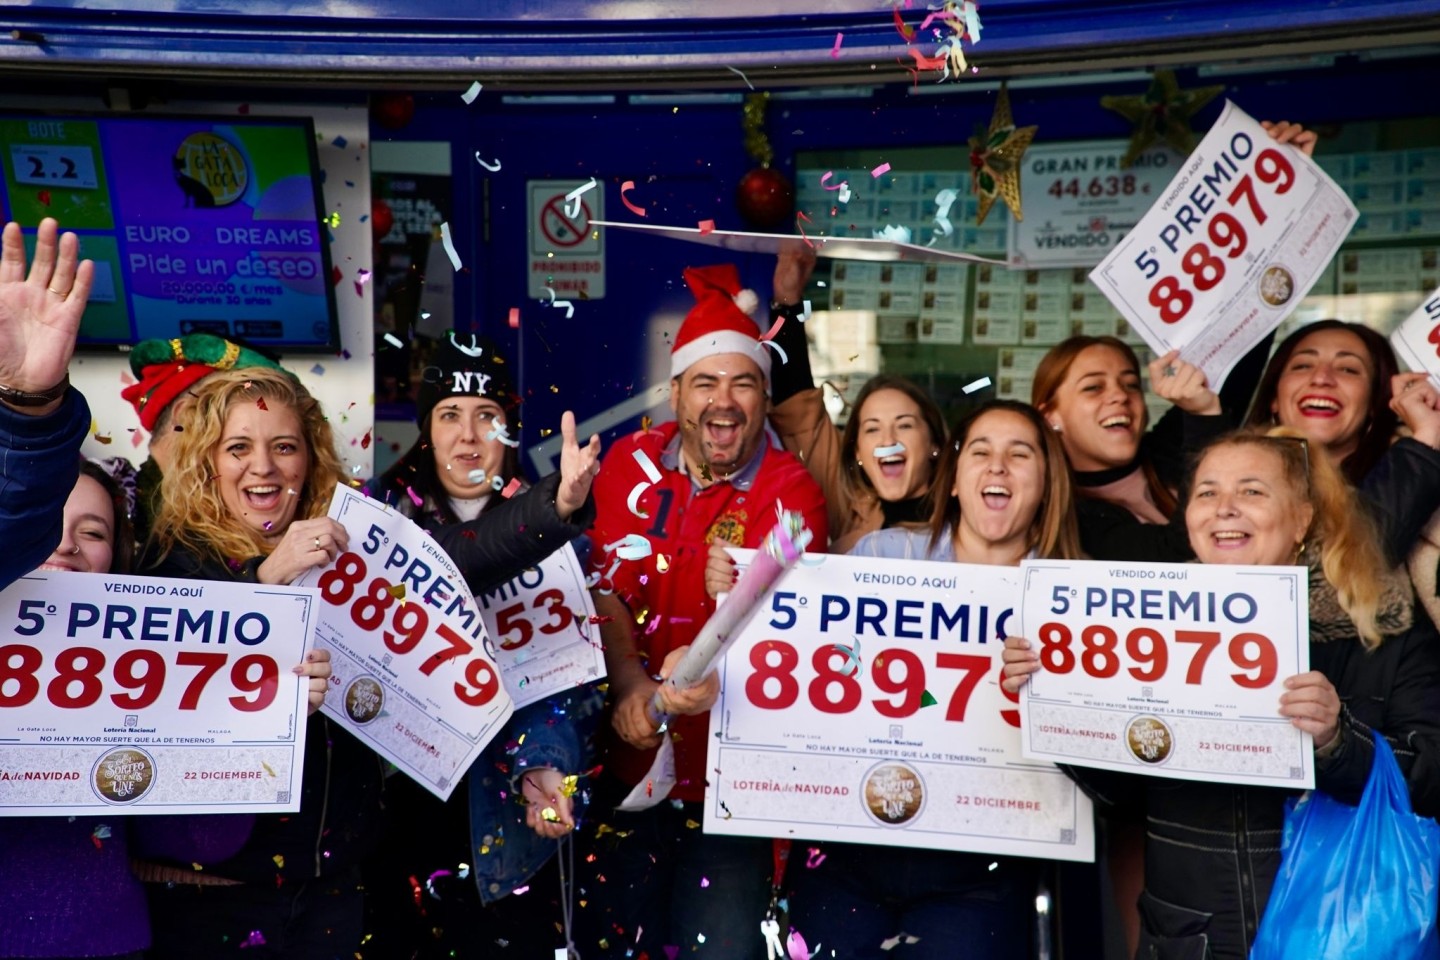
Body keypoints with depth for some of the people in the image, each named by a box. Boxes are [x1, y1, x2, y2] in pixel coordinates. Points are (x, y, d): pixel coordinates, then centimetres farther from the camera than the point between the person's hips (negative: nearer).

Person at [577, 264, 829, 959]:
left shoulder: (790, 492, -10)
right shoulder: (633, 461, 1)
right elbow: (604, 584, -3)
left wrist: (719, 674, -39)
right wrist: (630, 682, -19)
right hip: (634, 748, 3)